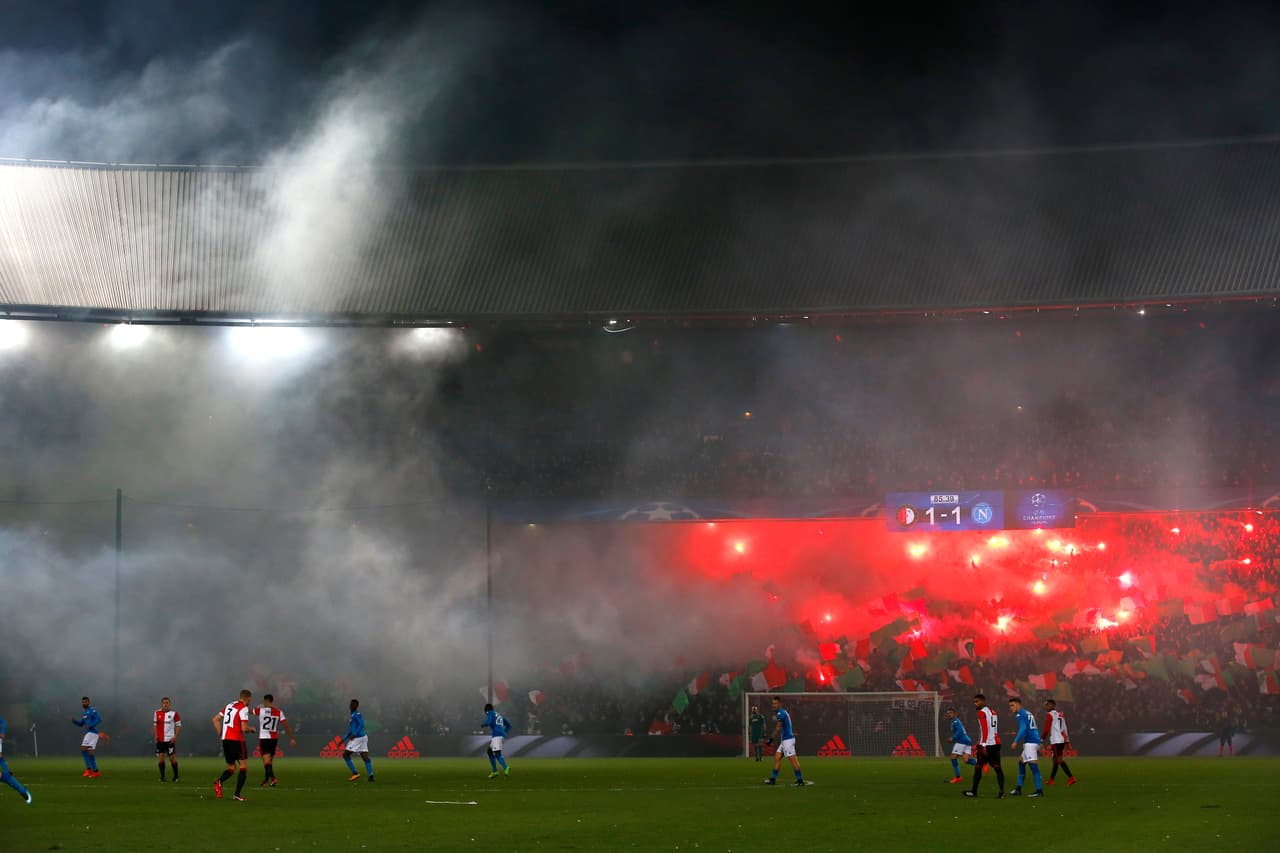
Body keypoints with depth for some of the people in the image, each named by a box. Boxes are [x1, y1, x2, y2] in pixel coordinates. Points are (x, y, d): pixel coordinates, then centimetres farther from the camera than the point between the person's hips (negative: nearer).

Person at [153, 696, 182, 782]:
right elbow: (155, 724, 15)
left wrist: (175, 736, -9)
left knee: (172, 757, 0)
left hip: (170, 739, -3)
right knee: (160, 757, -2)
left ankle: (176, 776, 14)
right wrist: (156, 735, 3)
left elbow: (178, 725, 0)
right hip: (160, 739, 3)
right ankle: (162, 776, 6)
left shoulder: (174, 713, -4)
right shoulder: (157, 713, 6)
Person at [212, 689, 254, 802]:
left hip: (225, 739, 7)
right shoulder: (244, 708, -7)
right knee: (243, 767, 2)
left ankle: (219, 782, -14)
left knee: (231, 768, 15)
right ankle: (237, 794, -7)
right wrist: (251, 728, 6)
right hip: (236, 740, -7)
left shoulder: (229, 705, 16)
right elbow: (244, 728, -15)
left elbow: (215, 719, 18)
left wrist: (221, 734, 19)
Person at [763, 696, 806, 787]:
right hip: (785, 740, 10)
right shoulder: (784, 712, 17)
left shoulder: (780, 713, -13)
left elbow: (778, 729, -14)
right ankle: (773, 779, 12)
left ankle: (800, 780, -7)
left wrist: (771, 739, -10)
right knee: (777, 757, 10)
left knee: (792, 759, -8)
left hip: (787, 739, -10)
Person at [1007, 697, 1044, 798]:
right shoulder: (1028, 713, 22)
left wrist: (1016, 741, -22)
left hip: (1030, 742, -10)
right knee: (1021, 762, 18)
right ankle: (1018, 789, 21)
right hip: (1035, 741, 10)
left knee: (1033, 765, -14)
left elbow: (1023, 728, -18)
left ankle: (1039, 790, -20)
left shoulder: (1020, 715, -5)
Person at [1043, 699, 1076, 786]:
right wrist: (1067, 741, 17)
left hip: (1056, 740, -8)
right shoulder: (1061, 714, 16)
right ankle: (1051, 780, 22)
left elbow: (1047, 729, -8)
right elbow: (1065, 729, 16)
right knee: (1055, 760, 15)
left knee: (1060, 760, -11)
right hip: (1063, 739, 8)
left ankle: (1071, 778, -21)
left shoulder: (1050, 715, -6)